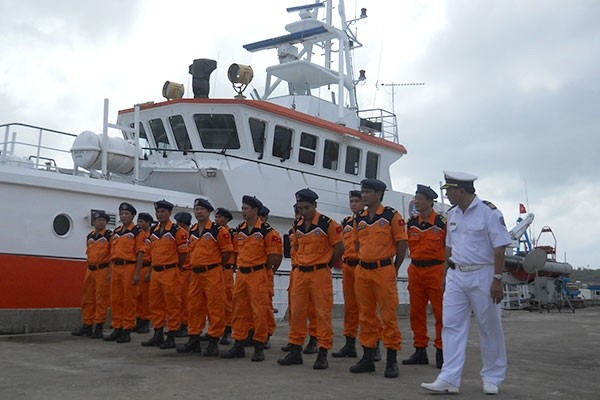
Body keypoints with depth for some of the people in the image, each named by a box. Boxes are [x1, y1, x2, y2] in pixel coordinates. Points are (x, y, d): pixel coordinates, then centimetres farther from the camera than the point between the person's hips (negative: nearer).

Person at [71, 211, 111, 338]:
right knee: (87, 299, 10)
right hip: (90, 270, 7)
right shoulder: (89, 236, 14)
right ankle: (87, 326, 18)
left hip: (103, 270, -6)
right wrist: (89, 269, 17)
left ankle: (99, 327, 3)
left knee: (101, 299, -3)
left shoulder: (110, 235, -5)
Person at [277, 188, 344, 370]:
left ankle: (323, 353, 4)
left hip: (320, 273, -6)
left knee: (323, 313, -2)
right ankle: (295, 351, 17)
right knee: (297, 312, 8)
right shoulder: (297, 226, 8)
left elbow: (339, 247, -4)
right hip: (300, 273, 6)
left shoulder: (327, 224, -10)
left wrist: (328, 266, 2)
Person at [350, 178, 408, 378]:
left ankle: (392, 361, 4)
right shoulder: (359, 219, 11)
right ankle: (368, 358, 19)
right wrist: (364, 262, 14)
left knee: (389, 316, -3)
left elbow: (402, 243, -3)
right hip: (362, 271, 6)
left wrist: (394, 270, -1)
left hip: (384, 270, -6)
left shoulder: (392, 216, -5)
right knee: (366, 316, 10)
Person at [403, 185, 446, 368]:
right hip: (415, 270, 5)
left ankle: (441, 351, 8)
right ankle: (420, 350, 17)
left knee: (441, 312, -1)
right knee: (416, 312, 8)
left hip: (436, 270, -5)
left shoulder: (442, 222, -5)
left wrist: (447, 273, -5)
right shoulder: (411, 223, 7)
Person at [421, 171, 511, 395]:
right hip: (456, 276, 6)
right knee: (452, 326, 0)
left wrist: (497, 280, -15)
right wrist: (447, 273, 15)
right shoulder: (452, 215, 10)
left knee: (489, 328, 6)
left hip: (482, 276, -6)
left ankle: (492, 378, 21)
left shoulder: (488, 212, -11)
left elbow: (499, 248, -12)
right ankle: (449, 379, 1)